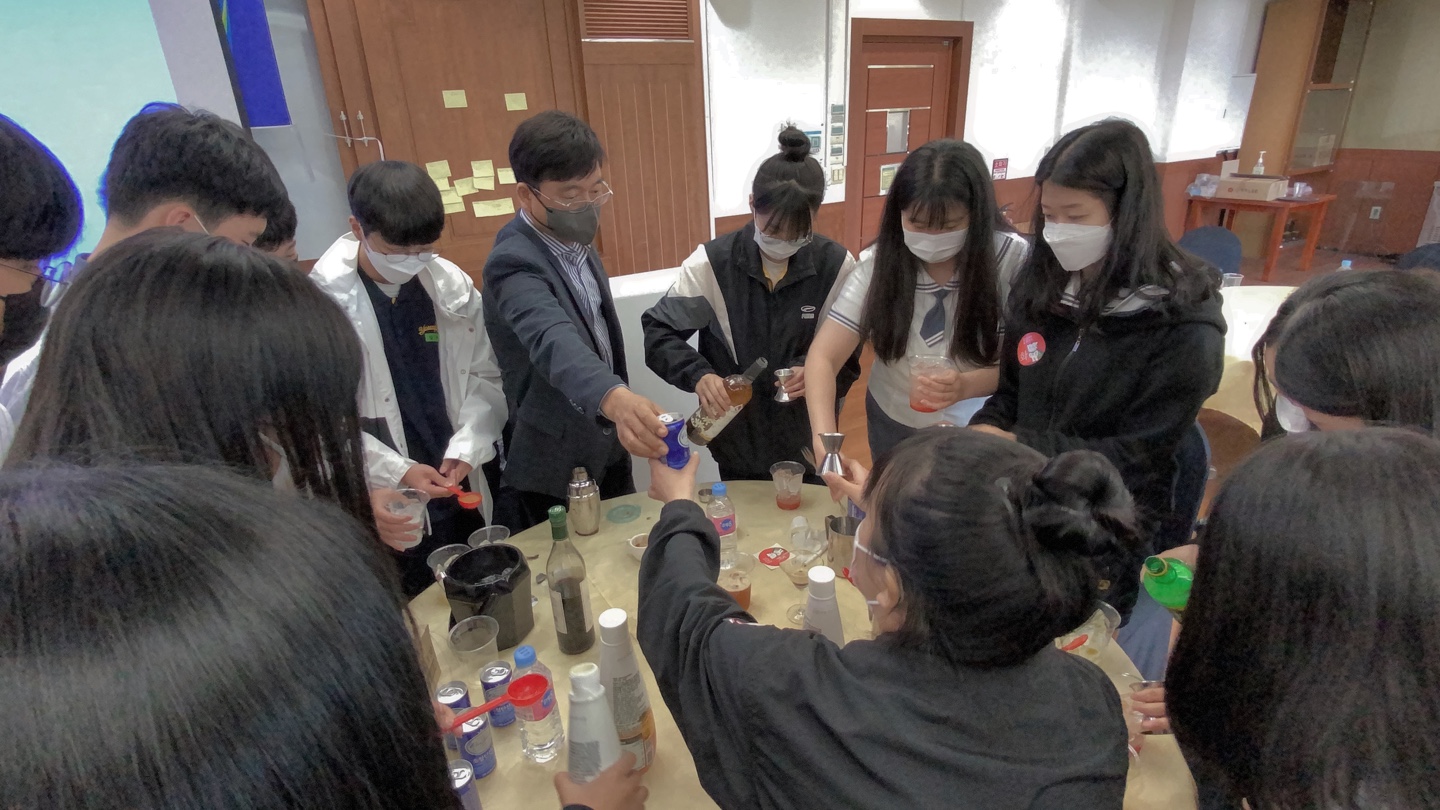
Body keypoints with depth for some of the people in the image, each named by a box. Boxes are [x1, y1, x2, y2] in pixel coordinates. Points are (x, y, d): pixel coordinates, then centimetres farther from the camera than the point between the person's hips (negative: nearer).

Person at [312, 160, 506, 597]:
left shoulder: (454, 285, -4)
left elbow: (486, 377, 0)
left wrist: (467, 448, -13)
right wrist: (397, 471, -19)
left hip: (461, 492, 3)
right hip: (386, 508, -3)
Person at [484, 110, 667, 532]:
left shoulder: (575, 239, 0)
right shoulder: (514, 262, -26)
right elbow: (554, 340, -46)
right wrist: (615, 398, -64)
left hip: (607, 448, 8)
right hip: (555, 473, -8)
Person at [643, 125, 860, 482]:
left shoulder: (837, 265, -10)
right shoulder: (710, 263, -14)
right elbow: (658, 331, -10)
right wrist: (698, 375, -27)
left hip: (806, 438, 1)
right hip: (736, 437, 0)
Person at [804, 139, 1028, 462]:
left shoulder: (1013, 259, -20)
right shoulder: (879, 263, -17)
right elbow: (823, 357, -23)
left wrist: (968, 385, -35)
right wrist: (825, 440, -39)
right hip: (894, 425, 1)